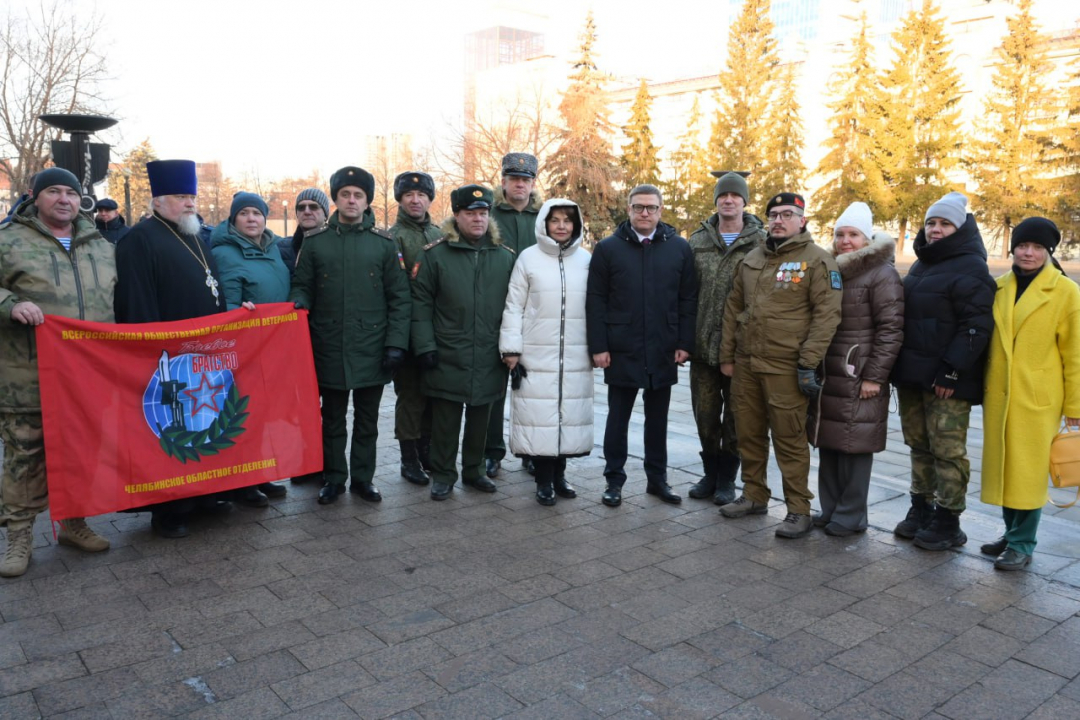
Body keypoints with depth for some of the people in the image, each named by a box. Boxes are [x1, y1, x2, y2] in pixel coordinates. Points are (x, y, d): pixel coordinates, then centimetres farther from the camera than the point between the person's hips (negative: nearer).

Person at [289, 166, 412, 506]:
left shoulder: (384, 243, 2)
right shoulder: (315, 241, 4)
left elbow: (399, 298, 1)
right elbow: (302, 286, 9)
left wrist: (396, 343, -6)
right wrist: (298, 303, -15)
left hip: (371, 348, 0)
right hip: (329, 347, 1)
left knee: (367, 419, 11)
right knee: (332, 419, 12)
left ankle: (363, 477, 25)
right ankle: (333, 478, 26)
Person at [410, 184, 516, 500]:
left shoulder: (505, 257, 6)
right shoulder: (436, 254, -2)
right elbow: (421, 303, -2)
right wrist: (425, 346, -9)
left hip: (489, 358, 3)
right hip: (447, 356, -2)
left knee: (480, 418, 14)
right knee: (446, 419, 6)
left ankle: (474, 470, 30)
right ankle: (443, 474, 21)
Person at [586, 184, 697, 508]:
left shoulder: (680, 248, 4)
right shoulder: (608, 248, -1)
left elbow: (688, 300, 4)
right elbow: (596, 301, -2)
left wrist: (685, 343, -2)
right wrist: (598, 346, -8)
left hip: (664, 352, 2)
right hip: (621, 351, -1)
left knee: (657, 418, 12)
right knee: (618, 417, 7)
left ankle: (657, 478, 24)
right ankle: (614, 480, 17)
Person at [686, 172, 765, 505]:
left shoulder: (761, 242, -3)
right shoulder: (698, 240, 7)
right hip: (703, 344, 3)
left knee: (735, 415, 8)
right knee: (705, 412, 11)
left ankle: (727, 478, 22)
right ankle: (710, 473, 27)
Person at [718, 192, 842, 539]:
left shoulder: (817, 260, -5)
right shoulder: (752, 259, 14)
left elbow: (826, 314, -12)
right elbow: (733, 307, 17)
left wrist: (808, 363, -17)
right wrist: (727, 355, 13)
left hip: (785, 367, -6)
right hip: (745, 364, 6)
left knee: (789, 440, 0)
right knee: (748, 434, 14)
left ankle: (798, 511, 10)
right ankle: (754, 496, 29)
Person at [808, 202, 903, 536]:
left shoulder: (881, 274, -7)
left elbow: (891, 329, -12)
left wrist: (875, 377, -15)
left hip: (859, 378, -7)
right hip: (826, 374, 7)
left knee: (854, 445, -1)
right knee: (827, 442, 11)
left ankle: (851, 515, 11)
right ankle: (829, 508, 23)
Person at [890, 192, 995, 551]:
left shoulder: (971, 269, -8)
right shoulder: (920, 266, 18)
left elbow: (976, 326, -16)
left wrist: (952, 370, -21)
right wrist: (900, 367, 16)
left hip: (947, 380, -8)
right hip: (912, 374, 8)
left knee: (948, 450, -3)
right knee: (919, 446, 14)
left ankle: (947, 522, 6)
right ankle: (920, 510, 24)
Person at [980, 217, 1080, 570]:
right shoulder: (998, 288, 8)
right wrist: (982, 386, 10)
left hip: (1037, 398, -4)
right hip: (998, 395, 4)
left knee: (1028, 471, 2)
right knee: (1003, 466, 12)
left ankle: (1022, 544, 14)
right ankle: (1012, 532, 27)